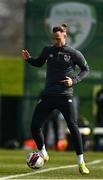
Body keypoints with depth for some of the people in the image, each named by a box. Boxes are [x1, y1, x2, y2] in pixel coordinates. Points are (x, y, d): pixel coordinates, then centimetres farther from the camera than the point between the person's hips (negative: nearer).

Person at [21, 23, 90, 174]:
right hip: (48, 96, 4)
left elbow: (86, 69, 5)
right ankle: (43, 154, 25)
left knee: (73, 128, -12)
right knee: (35, 127, -1)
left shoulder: (74, 54, -4)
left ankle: (81, 163, -4)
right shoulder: (48, 50, 5)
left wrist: (74, 80, -10)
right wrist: (28, 59, 1)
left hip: (65, 96, -4)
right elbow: (39, 63, 21)